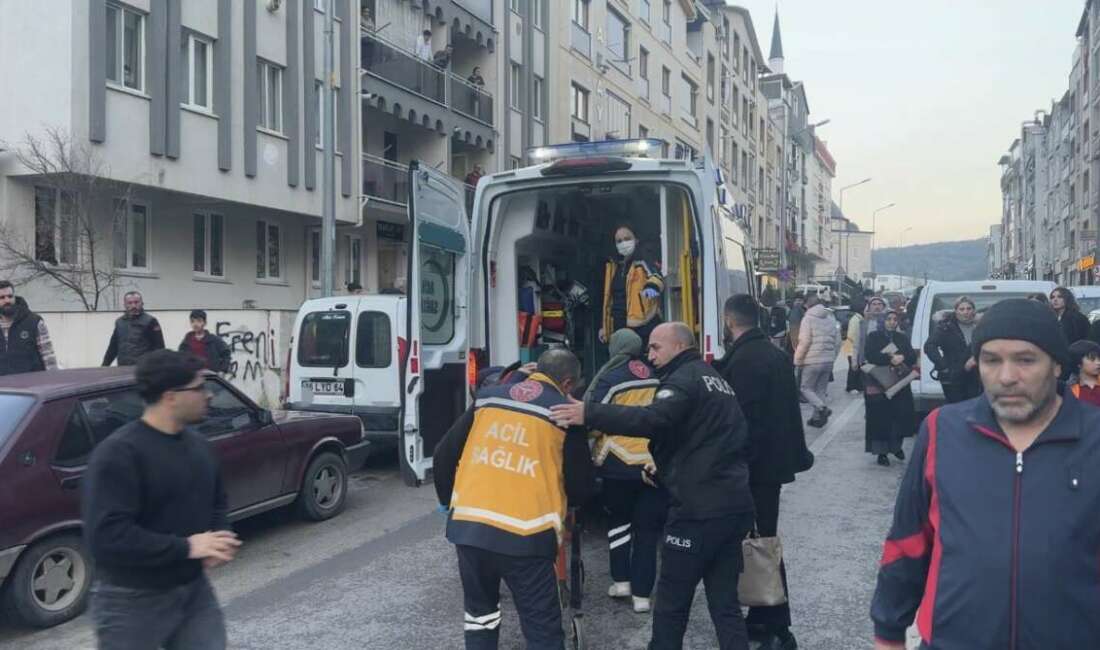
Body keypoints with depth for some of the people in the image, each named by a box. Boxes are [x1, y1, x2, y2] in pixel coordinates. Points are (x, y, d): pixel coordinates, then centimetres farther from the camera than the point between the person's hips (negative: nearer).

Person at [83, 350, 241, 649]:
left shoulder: (199, 444, 6)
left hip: (195, 590, 7)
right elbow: (105, 536, -27)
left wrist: (219, 540, -4)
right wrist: (186, 547, -25)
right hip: (132, 602, -6)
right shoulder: (118, 454, -19)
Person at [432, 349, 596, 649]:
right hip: (524, 534, -4)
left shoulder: (488, 397, 12)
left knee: (480, 612, 25)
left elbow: (445, 453, 14)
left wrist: (449, 499, 30)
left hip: (467, 525, 4)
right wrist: (562, 501, 28)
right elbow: (582, 486, 6)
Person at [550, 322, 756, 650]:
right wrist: (664, 463, 23)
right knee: (725, 602, 14)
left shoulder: (684, 379, -9)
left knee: (672, 601, 5)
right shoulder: (714, 378, 21)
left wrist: (589, 413, -34)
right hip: (735, 505, 9)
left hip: (700, 508, -9)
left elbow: (653, 419, -29)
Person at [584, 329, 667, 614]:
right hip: (656, 464, 2)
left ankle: (621, 581, 20)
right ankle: (641, 593, 10)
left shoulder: (610, 378, -5)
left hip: (620, 463, -2)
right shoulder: (659, 377, 6)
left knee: (619, 519, 21)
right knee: (648, 530, 10)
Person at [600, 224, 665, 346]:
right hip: (619, 328, 7)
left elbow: (657, 277, -25)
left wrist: (652, 286, -49)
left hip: (644, 327, -7)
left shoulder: (643, 263, -4)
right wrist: (605, 326, 23)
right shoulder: (612, 267, 16)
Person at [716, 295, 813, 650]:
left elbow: (742, 417, -23)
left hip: (754, 465, -9)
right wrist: (794, 453, 23)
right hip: (775, 461, 9)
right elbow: (787, 409, 17)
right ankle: (763, 618, 24)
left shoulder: (742, 360, -18)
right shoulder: (776, 354, 11)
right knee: (764, 538, 15)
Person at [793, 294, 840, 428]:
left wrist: (798, 361, -6)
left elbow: (804, 342, -14)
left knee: (806, 388, 5)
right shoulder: (831, 317, 10)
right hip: (828, 361, 6)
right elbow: (837, 341, 11)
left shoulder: (808, 318, -9)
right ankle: (818, 417, 14)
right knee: (821, 389, 14)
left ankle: (822, 408, -16)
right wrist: (832, 357, 19)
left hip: (812, 360, -6)